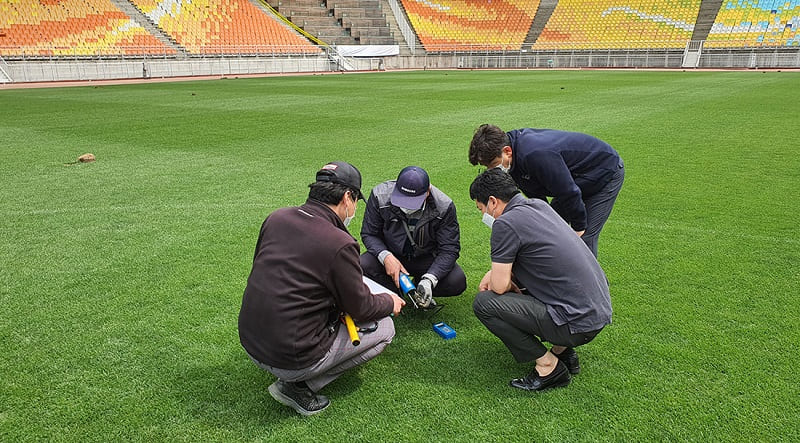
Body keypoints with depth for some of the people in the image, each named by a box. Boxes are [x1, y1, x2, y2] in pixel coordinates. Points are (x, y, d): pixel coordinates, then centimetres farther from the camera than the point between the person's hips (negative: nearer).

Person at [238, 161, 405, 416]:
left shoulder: (276, 218, -1)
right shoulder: (340, 244, -21)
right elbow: (361, 309, -8)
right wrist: (390, 303, 14)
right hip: (291, 359, -7)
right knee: (383, 327, 10)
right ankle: (298, 385, 2)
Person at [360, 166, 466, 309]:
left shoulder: (444, 206, -23)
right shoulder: (380, 195, -21)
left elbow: (449, 249, -20)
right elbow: (368, 234, -11)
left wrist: (429, 280, -35)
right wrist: (386, 257, -32)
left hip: (426, 258, 0)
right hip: (392, 255, 1)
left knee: (457, 282, -26)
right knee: (362, 267, -30)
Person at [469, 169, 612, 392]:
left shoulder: (505, 223, -16)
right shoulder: (539, 205, 11)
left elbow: (500, 286, -14)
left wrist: (507, 282, 8)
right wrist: (494, 273, 11)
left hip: (577, 323, -9)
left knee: (484, 303, -9)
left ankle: (549, 366, 0)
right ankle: (563, 350, 17)